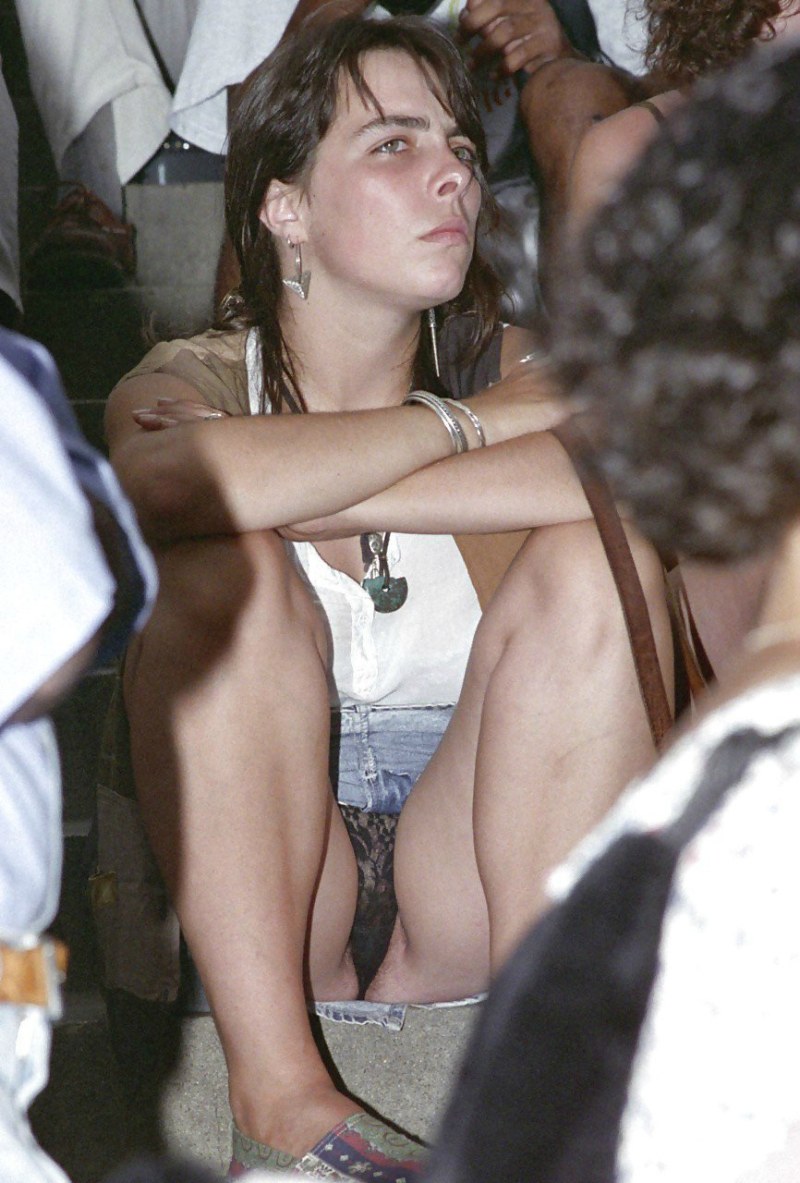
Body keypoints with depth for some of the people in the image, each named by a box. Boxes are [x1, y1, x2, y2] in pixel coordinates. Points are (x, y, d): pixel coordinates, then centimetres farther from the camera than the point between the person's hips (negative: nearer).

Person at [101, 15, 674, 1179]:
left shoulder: (510, 369, -1)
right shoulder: (191, 383, -5)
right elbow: (160, 484, -32)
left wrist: (310, 495, -25)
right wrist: (465, 423, -21)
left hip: (472, 858, 1)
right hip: (239, 885, -1)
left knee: (598, 559, -19)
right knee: (225, 568, -25)